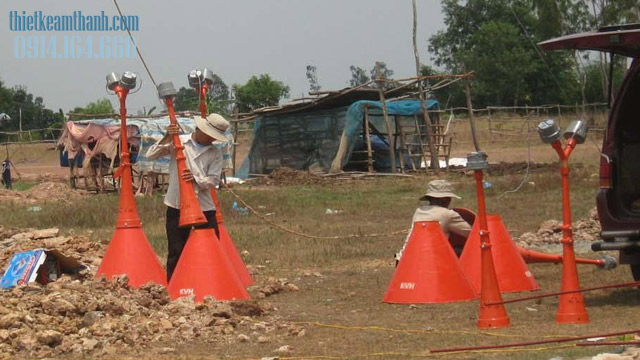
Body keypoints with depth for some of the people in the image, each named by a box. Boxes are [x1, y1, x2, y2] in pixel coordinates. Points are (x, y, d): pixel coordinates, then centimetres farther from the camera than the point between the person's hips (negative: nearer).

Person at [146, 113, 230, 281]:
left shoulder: (215, 153, 7)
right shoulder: (178, 142, 3)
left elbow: (213, 180, -4)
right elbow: (151, 155, -4)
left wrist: (196, 179, -22)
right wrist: (167, 139, -15)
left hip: (204, 207, 2)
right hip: (177, 205, -2)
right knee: (176, 251, 2)